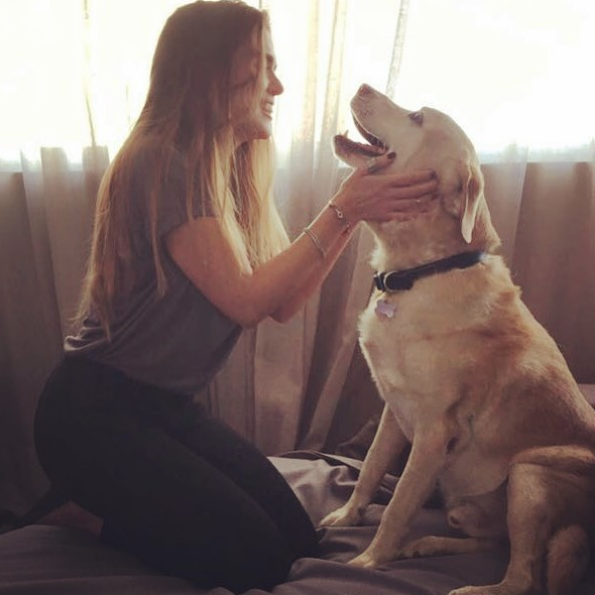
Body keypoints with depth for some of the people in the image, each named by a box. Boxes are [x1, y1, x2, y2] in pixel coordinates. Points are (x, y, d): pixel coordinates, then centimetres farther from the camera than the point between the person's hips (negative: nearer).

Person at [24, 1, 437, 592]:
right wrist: (341, 210, -23)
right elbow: (245, 300, -24)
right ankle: (89, 516, 8)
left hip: (172, 408, 8)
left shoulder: (236, 172, 6)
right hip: (95, 412, -8)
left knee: (298, 540, 3)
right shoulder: (162, 163, -20)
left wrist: (356, 207, -9)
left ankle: (114, 506, 17)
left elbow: (283, 302, -2)